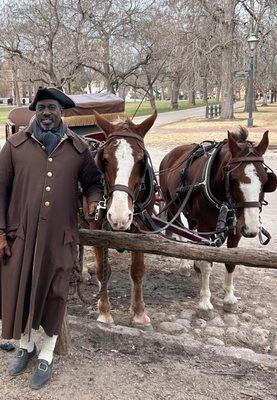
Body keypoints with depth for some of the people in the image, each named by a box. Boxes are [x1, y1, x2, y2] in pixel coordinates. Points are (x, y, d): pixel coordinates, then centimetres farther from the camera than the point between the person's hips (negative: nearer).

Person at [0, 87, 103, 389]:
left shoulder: (78, 148, 3)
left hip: (60, 236, 0)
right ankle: (25, 346, 40)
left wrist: (93, 199, -10)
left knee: (54, 294, 10)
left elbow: (92, 181, 13)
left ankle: (46, 356, 32)